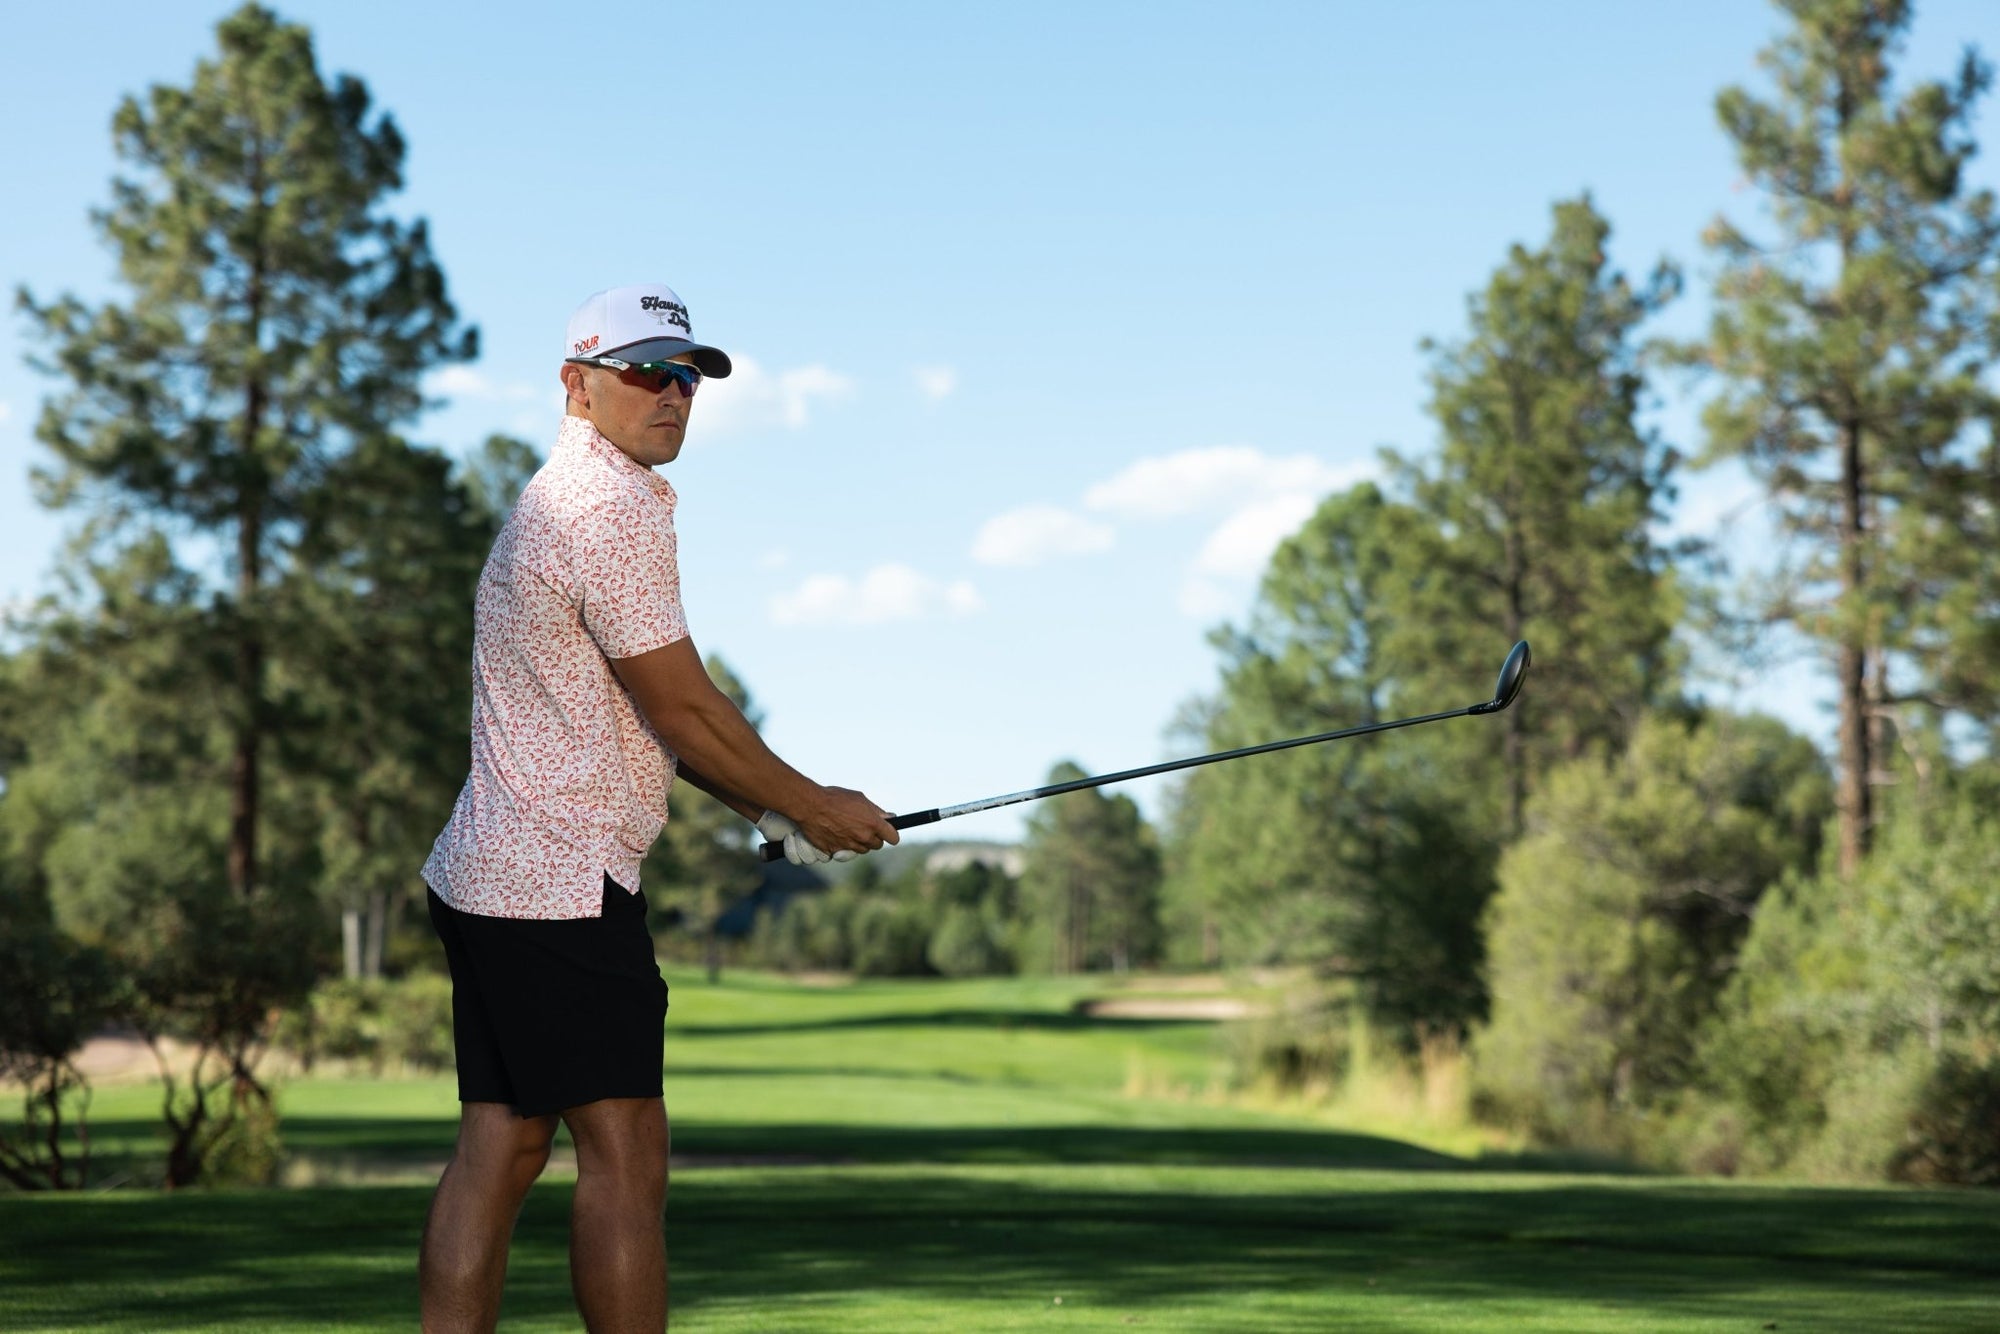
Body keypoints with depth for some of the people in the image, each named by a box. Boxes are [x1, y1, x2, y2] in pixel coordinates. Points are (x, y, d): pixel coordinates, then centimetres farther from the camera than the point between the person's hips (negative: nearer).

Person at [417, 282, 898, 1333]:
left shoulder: (553, 502, 20)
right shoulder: (617, 506, -13)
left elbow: (649, 713, 21)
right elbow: (682, 710, -12)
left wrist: (770, 810, 16)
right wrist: (812, 807, 0)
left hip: (486, 878, 10)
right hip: (562, 882, -10)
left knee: (498, 1149, 8)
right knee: (624, 1149, -5)